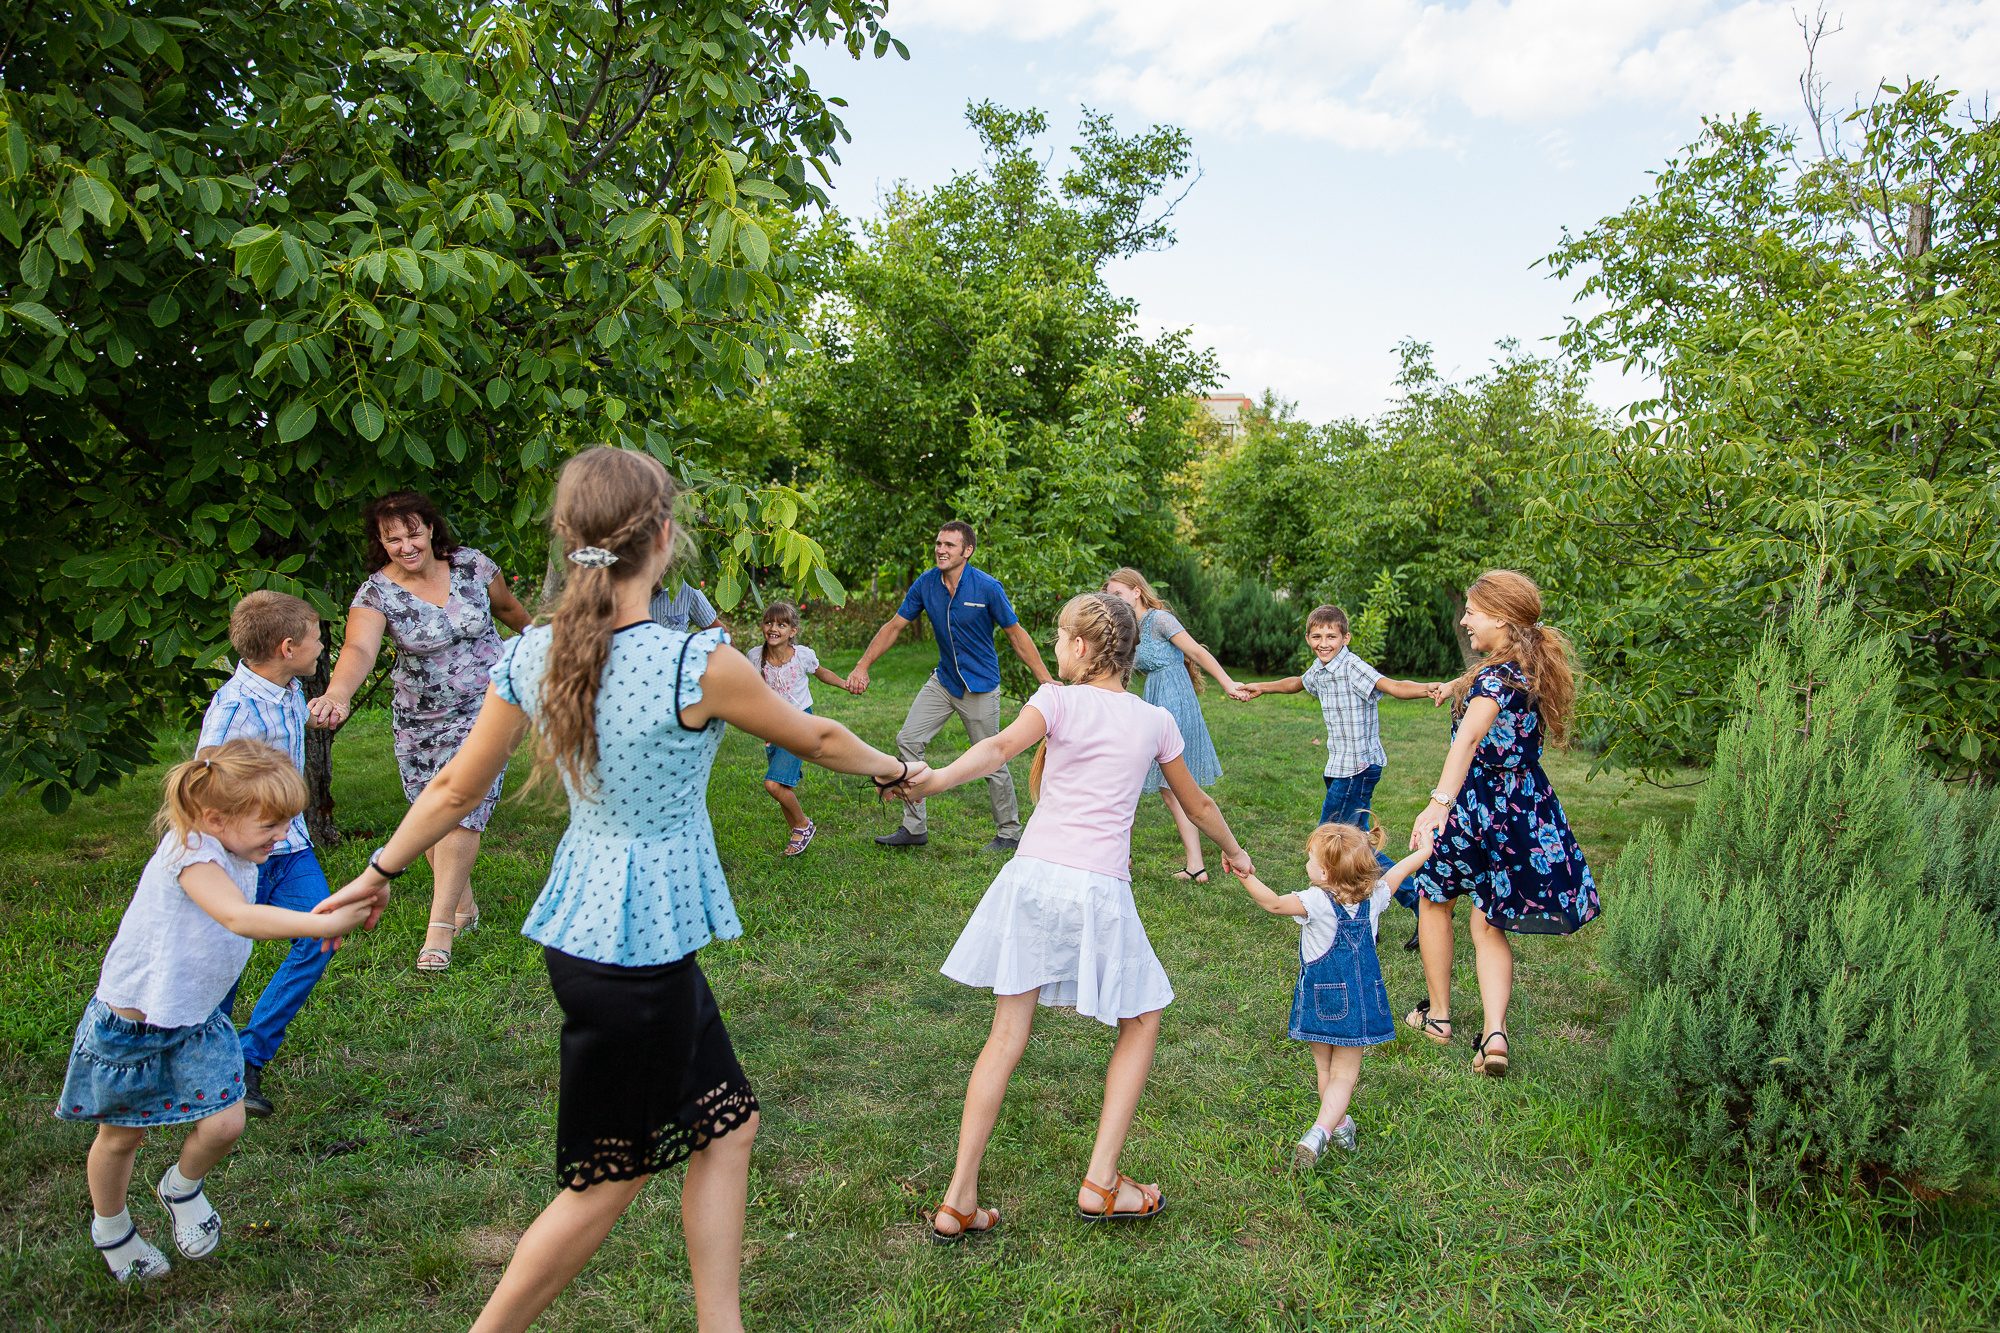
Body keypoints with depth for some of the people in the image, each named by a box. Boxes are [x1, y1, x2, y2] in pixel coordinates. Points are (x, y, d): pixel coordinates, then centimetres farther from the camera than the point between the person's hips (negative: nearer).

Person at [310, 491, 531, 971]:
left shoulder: (472, 565, -8)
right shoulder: (376, 593, -13)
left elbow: (506, 605, 14)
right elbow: (359, 649, -32)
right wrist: (338, 694, -52)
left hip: (483, 707, -2)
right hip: (417, 719, 2)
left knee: (461, 809, -13)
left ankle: (440, 926, -8)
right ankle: (464, 906, 29)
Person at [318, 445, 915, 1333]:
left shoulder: (530, 657, -3)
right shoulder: (698, 664, -21)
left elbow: (455, 790, 7)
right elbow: (813, 738, -4)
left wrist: (380, 871, 24)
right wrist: (894, 770, 15)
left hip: (583, 925, 7)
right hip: (638, 949, -7)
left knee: (726, 1125, 19)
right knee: (607, 1182, 12)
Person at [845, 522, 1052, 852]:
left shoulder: (987, 587, -17)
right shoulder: (926, 584, -5)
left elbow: (1017, 635, -11)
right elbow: (893, 626, 1)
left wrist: (1048, 683, -13)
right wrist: (862, 666, -7)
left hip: (981, 686, -5)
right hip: (944, 680, 5)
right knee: (908, 740, -2)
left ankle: (1009, 833, 19)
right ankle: (914, 828, 7)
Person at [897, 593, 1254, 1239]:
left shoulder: (1060, 699, 4)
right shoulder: (1155, 720, 12)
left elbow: (1001, 746, -18)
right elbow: (1196, 804, 25)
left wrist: (937, 778, -32)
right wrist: (1235, 852, 42)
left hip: (1032, 874, 1)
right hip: (1099, 888, 0)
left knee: (1007, 1038, 7)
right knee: (1140, 1024, 19)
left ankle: (958, 1201, 10)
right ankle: (1101, 1183, 15)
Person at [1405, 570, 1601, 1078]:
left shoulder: (1497, 677, -20)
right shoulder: (1534, 670, 6)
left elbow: (1471, 735, -36)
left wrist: (1440, 801, -46)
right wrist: (1461, 686, 47)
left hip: (1474, 809, -7)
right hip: (1526, 817, 7)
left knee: (1435, 901, 18)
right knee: (1490, 930, 14)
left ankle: (1437, 1014, 28)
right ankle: (1495, 1032, -3)